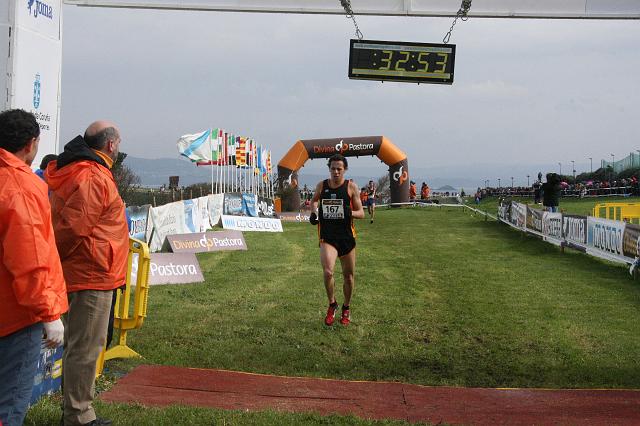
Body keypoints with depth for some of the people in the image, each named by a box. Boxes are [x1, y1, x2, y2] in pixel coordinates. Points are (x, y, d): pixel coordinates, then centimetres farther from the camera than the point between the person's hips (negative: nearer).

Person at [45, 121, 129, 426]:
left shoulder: (77, 170, 15)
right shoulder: (94, 177, -19)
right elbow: (74, 228, -23)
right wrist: (56, 259, -8)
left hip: (82, 274, 11)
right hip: (92, 275, -11)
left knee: (79, 345, 18)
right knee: (86, 347, -3)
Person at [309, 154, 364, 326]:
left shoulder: (351, 187, -2)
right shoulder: (321, 185, 3)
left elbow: (361, 213, -1)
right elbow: (314, 201, 24)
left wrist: (350, 212, -22)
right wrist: (314, 212, 3)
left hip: (347, 236, 0)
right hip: (327, 236, 0)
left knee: (348, 275, 10)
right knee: (327, 272, -21)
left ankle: (346, 308, 33)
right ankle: (332, 305, 5)